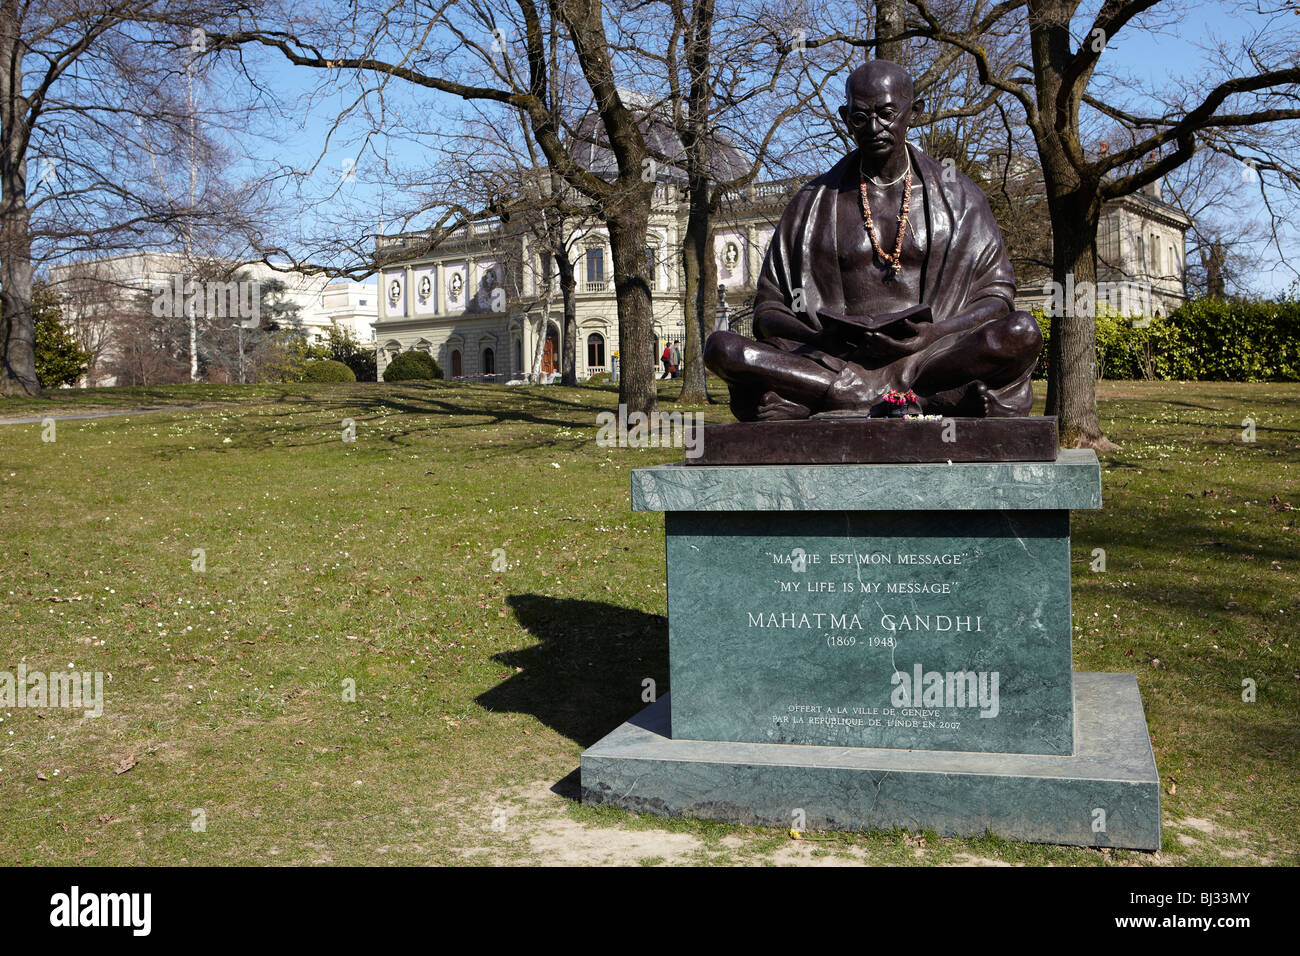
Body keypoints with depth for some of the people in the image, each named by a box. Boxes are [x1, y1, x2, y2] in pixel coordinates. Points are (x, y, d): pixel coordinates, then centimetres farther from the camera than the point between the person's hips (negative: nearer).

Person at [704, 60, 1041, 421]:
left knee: (1022, 333, -30)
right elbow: (768, 310, 10)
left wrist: (931, 334, -12)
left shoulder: (957, 195, 14)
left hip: (930, 355, 0)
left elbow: (997, 295, 9)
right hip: (836, 360, 0)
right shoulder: (814, 203, 13)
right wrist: (824, 338, -12)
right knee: (722, 348, -26)